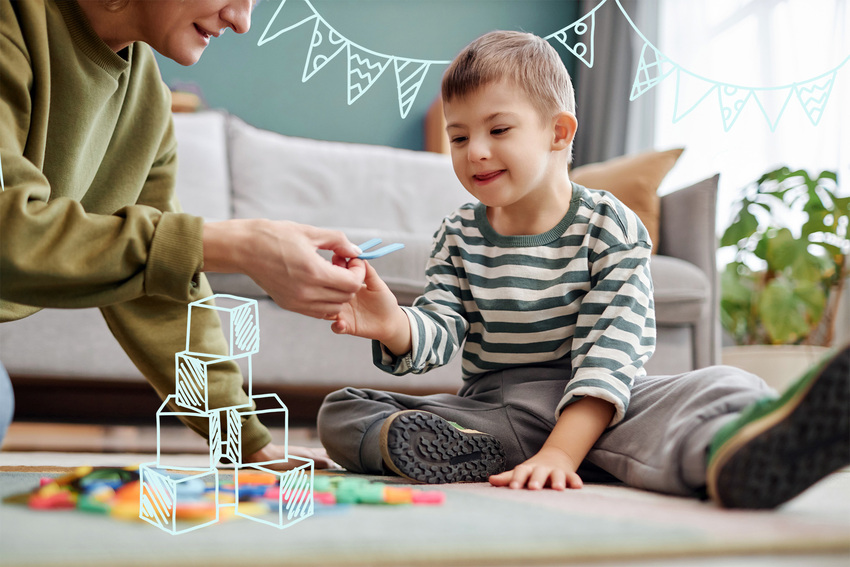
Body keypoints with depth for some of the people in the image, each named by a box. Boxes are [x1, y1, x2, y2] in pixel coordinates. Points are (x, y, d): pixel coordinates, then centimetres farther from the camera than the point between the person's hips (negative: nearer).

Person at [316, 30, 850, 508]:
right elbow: (439, 332, 0)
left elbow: (608, 353, -14)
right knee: (340, 411, -15)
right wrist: (395, 327, -26)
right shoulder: (459, 236, 8)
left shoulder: (613, 230, -5)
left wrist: (560, 452, -29)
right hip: (491, 408, 3)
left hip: (598, 409, -3)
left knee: (731, 388, -33)